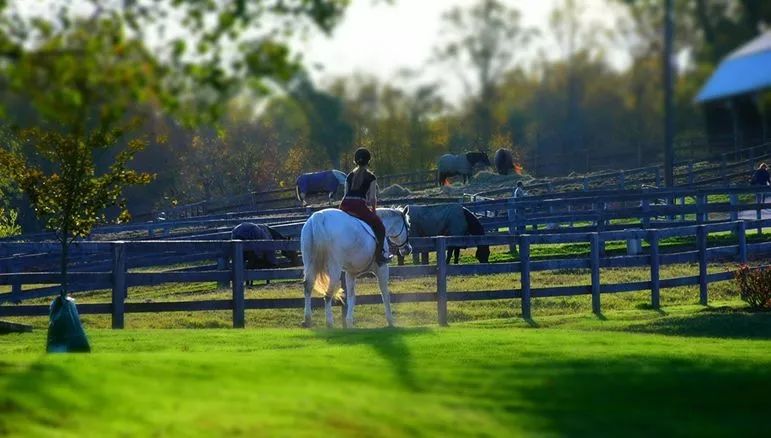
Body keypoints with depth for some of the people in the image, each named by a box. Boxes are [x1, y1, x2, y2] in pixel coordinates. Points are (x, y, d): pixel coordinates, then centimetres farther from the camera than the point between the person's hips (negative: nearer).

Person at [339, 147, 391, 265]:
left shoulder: (350, 176, 20)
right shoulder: (371, 177, 5)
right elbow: (372, 198, 2)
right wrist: (373, 210, 17)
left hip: (345, 205, 5)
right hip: (359, 205, -5)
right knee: (380, 226, 6)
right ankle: (379, 255, -3)